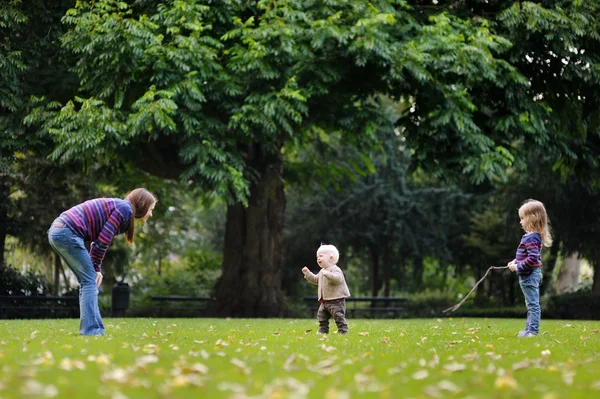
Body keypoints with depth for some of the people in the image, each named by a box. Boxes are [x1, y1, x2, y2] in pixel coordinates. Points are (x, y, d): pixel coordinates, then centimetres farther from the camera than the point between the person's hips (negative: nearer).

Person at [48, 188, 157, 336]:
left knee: (88, 281, 13)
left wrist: (96, 268, 8)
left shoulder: (118, 207, 23)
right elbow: (103, 240, -12)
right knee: (90, 281, -6)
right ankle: (91, 330, -9)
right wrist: (96, 267, -1)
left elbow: (100, 240, 19)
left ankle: (92, 329, 14)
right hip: (68, 232, -10)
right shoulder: (125, 209, -6)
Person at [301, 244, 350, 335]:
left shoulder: (335, 269, -14)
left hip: (336, 300, -9)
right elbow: (316, 280, 30)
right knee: (322, 317, 11)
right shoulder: (322, 271, 16)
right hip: (325, 301, 9)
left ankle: (343, 331, -6)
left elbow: (338, 278, -33)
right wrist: (308, 273, 19)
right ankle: (323, 331, 18)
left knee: (339, 317, -10)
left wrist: (327, 274, -44)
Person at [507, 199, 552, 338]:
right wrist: (515, 261, 9)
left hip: (530, 275, -11)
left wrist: (518, 267, -20)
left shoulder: (532, 238, -21)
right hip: (529, 275, 11)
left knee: (533, 304, -6)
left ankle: (533, 330, -3)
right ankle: (529, 329, 26)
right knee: (531, 304, 17)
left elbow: (532, 259, -28)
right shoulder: (531, 236, 11)